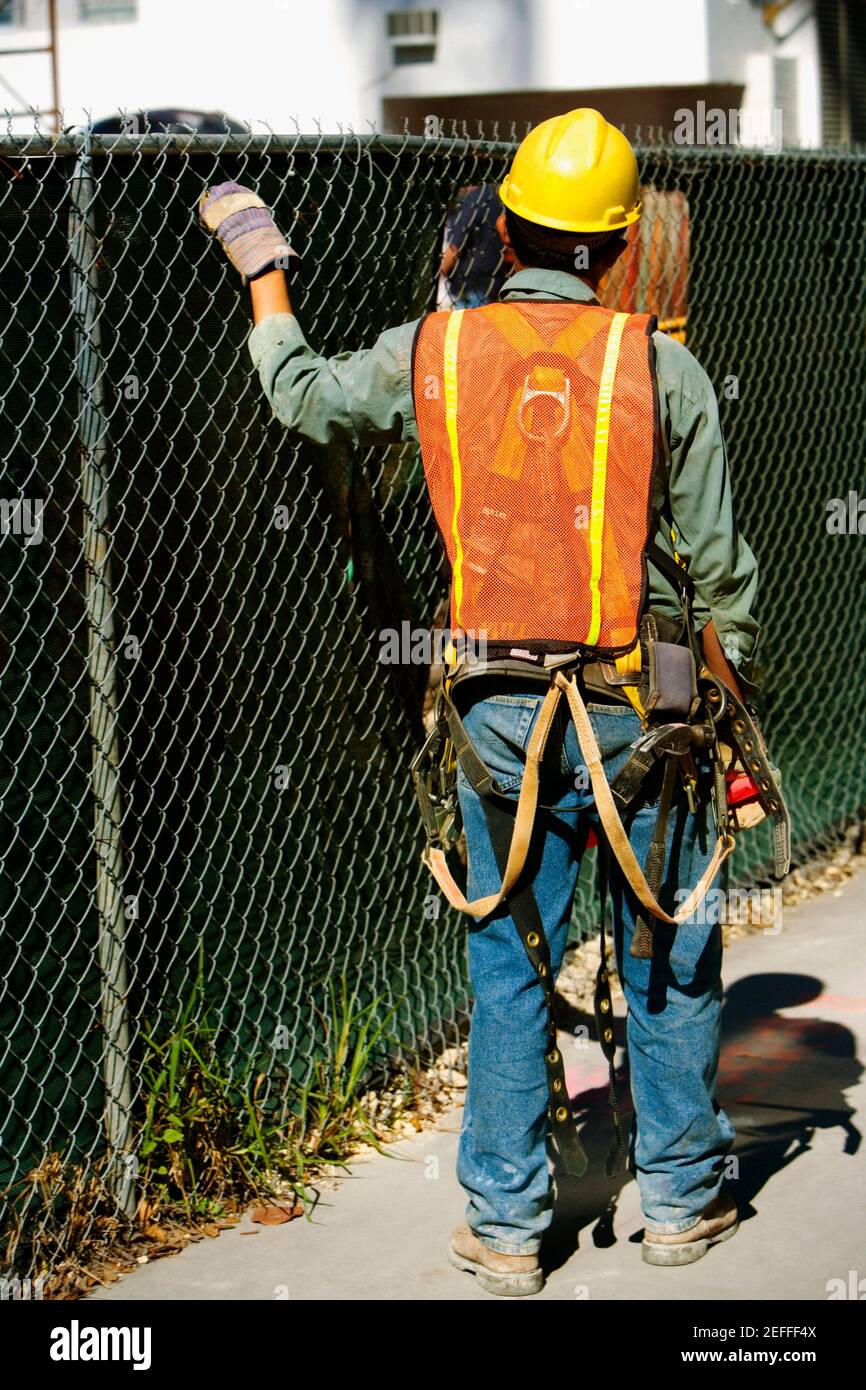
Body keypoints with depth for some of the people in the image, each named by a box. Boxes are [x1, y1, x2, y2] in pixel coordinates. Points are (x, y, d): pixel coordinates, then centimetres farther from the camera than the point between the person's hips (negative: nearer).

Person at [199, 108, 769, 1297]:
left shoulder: (430, 353, -2)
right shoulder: (658, 366, -7)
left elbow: (301, 395, 18)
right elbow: (717, 562, -2)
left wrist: (264, 275, 34)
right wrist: (734, 689, 12)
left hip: (501, 714, 1)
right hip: (641, 706, -1)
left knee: (510, 967, 11)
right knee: (669, 961, 13)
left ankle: (506, 1225, 16)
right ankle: (682, 1199, 24)